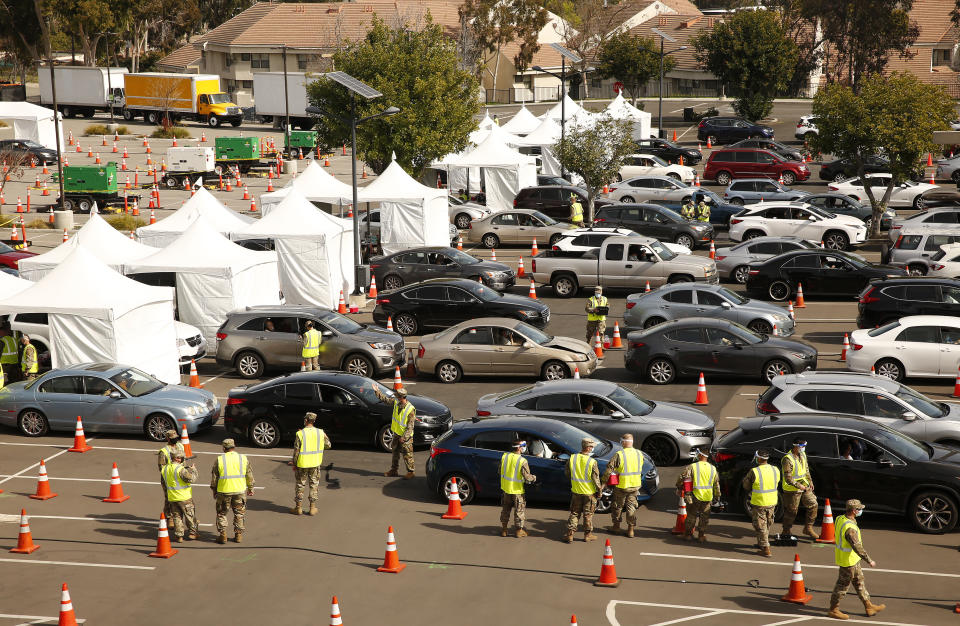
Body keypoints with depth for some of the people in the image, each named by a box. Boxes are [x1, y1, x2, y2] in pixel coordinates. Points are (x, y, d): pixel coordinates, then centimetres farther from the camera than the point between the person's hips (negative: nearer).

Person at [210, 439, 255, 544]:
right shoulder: (243, 458, 0)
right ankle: (238, 535, 15)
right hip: (240, 490, 2)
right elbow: (249, 475, 6)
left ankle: (222, 535, 10)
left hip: (224, 491, -2)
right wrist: (250, 488, 18)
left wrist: (214, 490, 14)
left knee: (221, 513, 13)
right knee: (239, 514, 14)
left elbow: (214, 477, 1)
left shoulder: (219, 460, -4)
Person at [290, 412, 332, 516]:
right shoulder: (320, 433, -6)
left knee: (300, 485, 11)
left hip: (302, 464, -2)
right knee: (314, 485, 13)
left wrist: (294, 464, 1)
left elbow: (296, 451, -10)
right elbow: (328, 445, 7)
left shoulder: (300, 434, -13)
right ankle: (313, 508, 14)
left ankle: (298, 508, 18)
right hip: (315, 464, 2)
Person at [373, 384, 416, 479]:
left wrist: (404, 437, -23)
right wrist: (377, 391, 8)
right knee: (395, 453, 18)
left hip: (406, 436, -7)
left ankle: (410, 472, 12)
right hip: (396, 434, 8)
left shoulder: (410, 409, -24)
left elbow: (410, 426, -21)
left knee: (407, 455, 1)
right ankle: (394, 470, 30)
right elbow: (385, 399, 12)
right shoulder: (396, 402, -4)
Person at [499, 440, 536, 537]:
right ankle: (519, 530, 20)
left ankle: (503, 529, 27)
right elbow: (527, 477, -19)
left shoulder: (504, 456, -7)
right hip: (517, 490, -5)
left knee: (505, 509, 20)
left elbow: (500, 471, 5)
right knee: (519, 510, 12)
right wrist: (534, 478, 2)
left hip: (506, 488, 5)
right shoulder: (522, 461, -22)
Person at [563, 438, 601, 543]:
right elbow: (596, 479, -13)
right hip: (589, 492, -3)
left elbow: (567, 473, 6)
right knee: (588, 514, 12)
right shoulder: (592, 462, -19)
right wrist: (599, 491, 0)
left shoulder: (572, 459, -7)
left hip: (576, 491, 3)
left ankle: (570, 534, 12)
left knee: (574, 513, 14)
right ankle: (588, 535, 21)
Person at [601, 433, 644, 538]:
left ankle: (616, 526, 28)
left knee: (617, 506, 15)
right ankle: (630, 530, 15)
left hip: (622, 486, -4)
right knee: (631, 507, 13)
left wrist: (604, 481, -4)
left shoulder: (619, 455, -18)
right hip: (635, 485, 4)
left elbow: (609, 469, -16)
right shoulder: (639, 454, -2)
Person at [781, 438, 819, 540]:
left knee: (813, 504, 5)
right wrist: (799, 486, -27)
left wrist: (810, 482, 7)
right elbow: (788, 478, -23)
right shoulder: (787, 459, -22)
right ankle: (786, 532, 19)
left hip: (804, 486, 8)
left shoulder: (802, 455, 5)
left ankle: (808, 528, 18)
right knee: (791, 511, 2)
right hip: (792, 490, -8)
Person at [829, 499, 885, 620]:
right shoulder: (850, 528, -33)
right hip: (848, 561, -10)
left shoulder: (840, 519, -3)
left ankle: (869, 606, 31)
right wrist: (869, 561, -22)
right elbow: (857, 547, -31)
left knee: (859, 582, 19)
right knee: (843, 585, 5)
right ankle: (833, 610, 19)